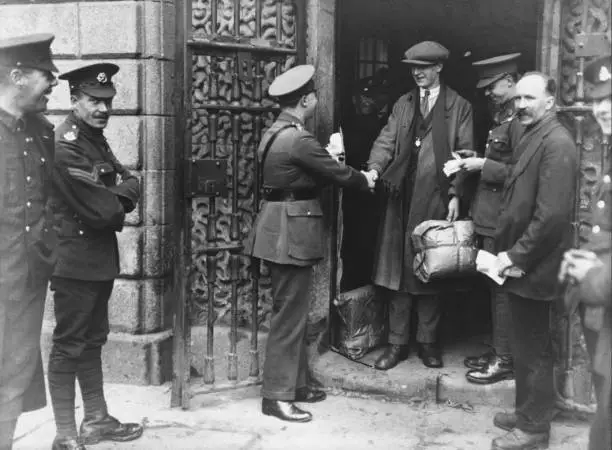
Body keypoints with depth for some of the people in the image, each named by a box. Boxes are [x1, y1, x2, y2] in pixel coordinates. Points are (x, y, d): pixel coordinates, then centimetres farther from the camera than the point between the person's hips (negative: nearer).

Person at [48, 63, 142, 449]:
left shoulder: (96, 139, 13)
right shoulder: (65, 145, -18)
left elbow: (132, 185, 8)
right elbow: (100, 210, -23)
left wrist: (114, 198, -12)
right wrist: (120, 205, -2)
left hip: (101, 257, 10)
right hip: (75, 258, -10)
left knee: (92, 340, 16)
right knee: (69, 345, -2)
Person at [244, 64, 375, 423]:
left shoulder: (276, 132, 12)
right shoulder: (298, 139, -19)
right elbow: (337, 173, -11)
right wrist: (365, 181, 6)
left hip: (282, 228, 10)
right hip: (292, 232, -10)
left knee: (294, 310, 17)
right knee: (290, 314, -3)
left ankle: (295, 382, 27)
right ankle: (277, 396, 4)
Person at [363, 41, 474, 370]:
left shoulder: (459, 107, 5)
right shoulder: (403, 104, 15)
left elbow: (465, 154, 1)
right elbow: (386, 141, 6)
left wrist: (455, 194, -9)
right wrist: (374, 169, -14)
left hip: (436, 199, -3)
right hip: (401, 198, 3)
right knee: (396, 269, 3)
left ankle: (427, 341, 18)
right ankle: (397, 343, 12)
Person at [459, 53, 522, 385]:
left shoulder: (521, 119, -17)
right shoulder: (503, 115, 15)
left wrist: (483, 166, -16)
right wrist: (476, 159, 9)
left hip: (502, 219, -10)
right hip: (490, 217, 10)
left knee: (501, 289, -2)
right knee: (495, 287, 16)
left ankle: (505, 361, 9)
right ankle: (498, 351, 27)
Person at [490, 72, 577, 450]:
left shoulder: (556, 142, -17)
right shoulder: (532, 136, 13)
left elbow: (552, 214, -24)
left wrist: (515, 256, -18)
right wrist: (509, 250, 6)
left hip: (533, 265, -9)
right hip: (520, 259, 9)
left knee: (533, 348, 2)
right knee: (528, 345, 19)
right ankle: (528, 411, 33)